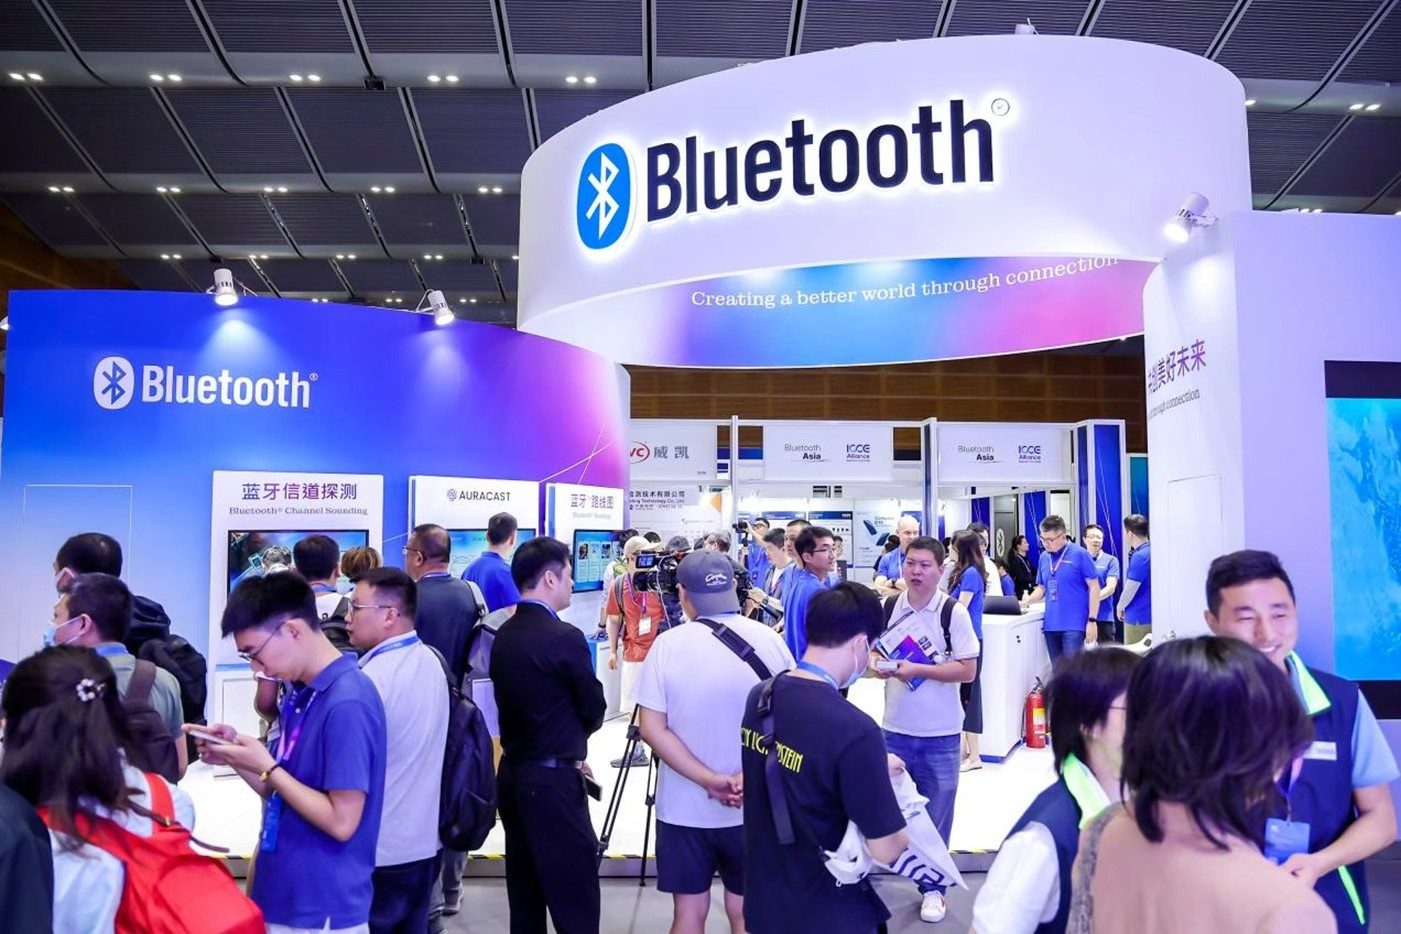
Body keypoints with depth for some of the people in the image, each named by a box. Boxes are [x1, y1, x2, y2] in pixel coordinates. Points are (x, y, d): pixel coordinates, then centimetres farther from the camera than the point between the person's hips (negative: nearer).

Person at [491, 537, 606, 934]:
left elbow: (524, 704, 10)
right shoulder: (564, 637, -17)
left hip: (513, 772, 8)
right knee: (575, 897, -1)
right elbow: (594, 711, -7)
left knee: (525, 890, 15)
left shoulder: (503, 635, 5)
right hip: (552, 779, -8)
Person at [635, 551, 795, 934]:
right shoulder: (769, 640, -6)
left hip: (684, 807, -1)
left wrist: (708, 780, -14)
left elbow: (652, 728, -13)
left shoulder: (667, 645, -11)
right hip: (755, 806, 1)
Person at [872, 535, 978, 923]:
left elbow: (967, 670, -12)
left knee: (935, 813, 9)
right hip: (894, 728, 3)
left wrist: (918, 670, -21)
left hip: (940, 733, -3)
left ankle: (932, 887, 26)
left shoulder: (954, 612, -10)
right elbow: (873, 650, 11)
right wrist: (876, 665, -12)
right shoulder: (888, 607, 1)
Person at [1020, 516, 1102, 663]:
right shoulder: (1044, 557, 10)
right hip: (1051, 625, 6)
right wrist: (1027, 600, -2)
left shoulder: (1080, 554, -7)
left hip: (1074, 625, -6)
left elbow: (1094, 587, -6)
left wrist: (1092, 620, -11)